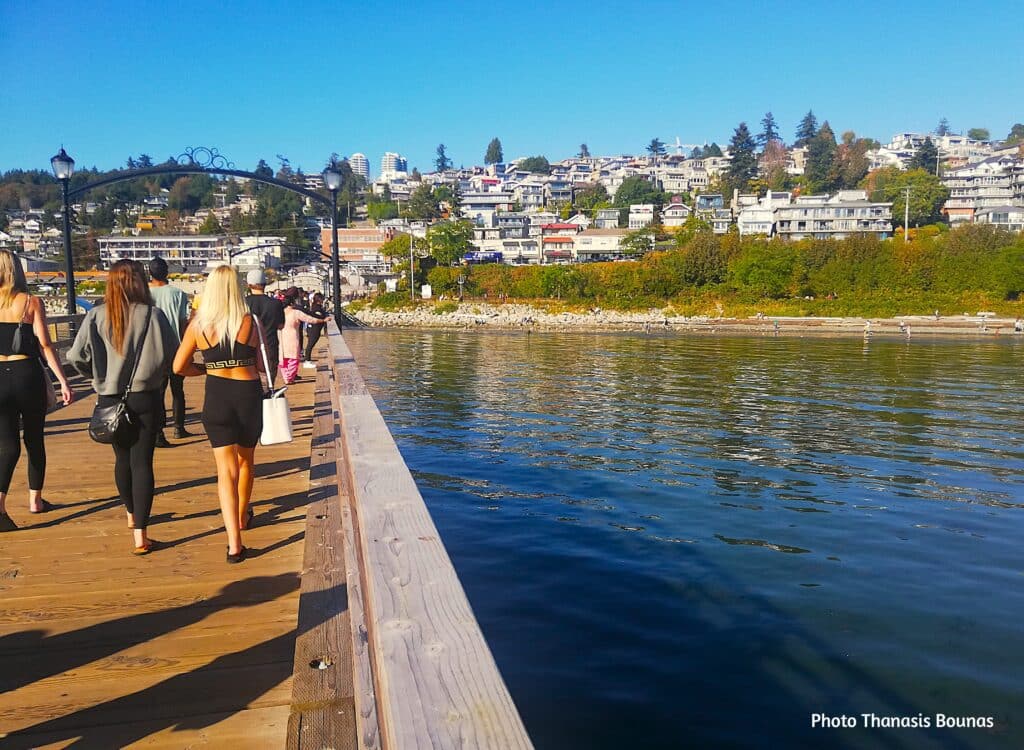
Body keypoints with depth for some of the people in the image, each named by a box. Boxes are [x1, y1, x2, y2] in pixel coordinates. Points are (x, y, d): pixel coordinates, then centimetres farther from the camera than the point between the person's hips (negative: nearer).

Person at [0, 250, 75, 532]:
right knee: (34, 439, 14)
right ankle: (35, 500, 23)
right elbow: (44, 345, -9)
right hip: (27, 376, -1)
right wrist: (63, 382, -7)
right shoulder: (31, 302, -3)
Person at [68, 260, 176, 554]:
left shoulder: (96, 316, -6)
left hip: (110, 400, 3)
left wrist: (100, 376, 10)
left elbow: (76, 356, -9)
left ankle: (131, 514, 41)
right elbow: (172, 355, -12)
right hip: (146, 399, -3)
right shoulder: (152, 315, -12)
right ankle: (140, 534, -3)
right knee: (142, 463, 1)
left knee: (122, 459, 21)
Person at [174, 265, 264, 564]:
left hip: (216, 397, 0)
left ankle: (234, 543, -11)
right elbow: (261, 366, 0)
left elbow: (179, 368, 2)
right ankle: (242, 517, 44)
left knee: (226, 468, 0)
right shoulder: (251, 322, -5)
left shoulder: (198, 325, -3)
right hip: (249, 394, 0)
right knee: (245, 459, 22)